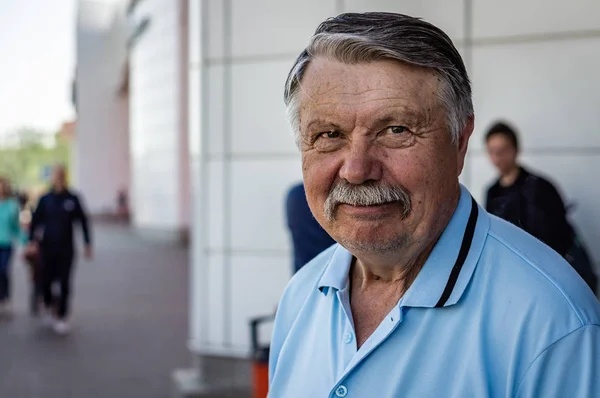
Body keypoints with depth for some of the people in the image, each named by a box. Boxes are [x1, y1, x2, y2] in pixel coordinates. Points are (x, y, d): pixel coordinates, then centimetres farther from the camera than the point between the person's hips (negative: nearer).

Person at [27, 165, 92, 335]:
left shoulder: (73, 199, -1)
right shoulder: (45, 199, 1)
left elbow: (83, 221, 3)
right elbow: (35, 220, 2)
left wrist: (88, 244, 2)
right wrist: (33, 239, -10)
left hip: (66, 249, -1)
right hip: (48, 248, 1)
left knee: (64, 284, -2)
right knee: (46, 281, 4)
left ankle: (62, 317, 7)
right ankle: (49, 307, 33)